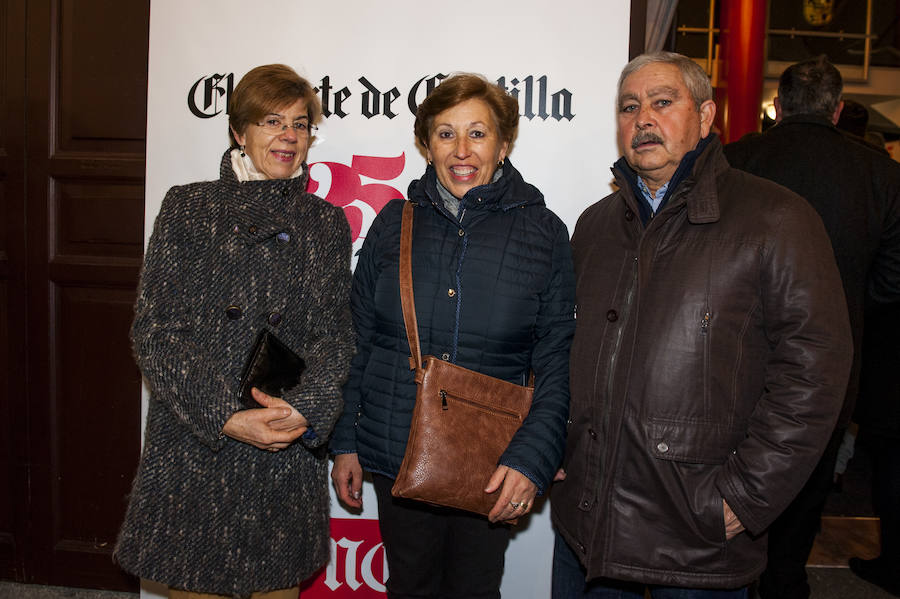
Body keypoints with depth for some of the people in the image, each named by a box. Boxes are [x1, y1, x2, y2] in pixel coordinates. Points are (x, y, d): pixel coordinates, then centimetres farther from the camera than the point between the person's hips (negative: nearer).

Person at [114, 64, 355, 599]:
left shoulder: (327, 224, 8)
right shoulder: (188, 209, 2)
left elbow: (337, 335, 4)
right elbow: (156, 330, -4)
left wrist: (306, 408, -14)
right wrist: (226, 415, -15)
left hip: (290, 451, 2)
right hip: (194, 449, -1)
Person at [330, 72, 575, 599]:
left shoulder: (544, 233, -2)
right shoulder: (395, 223, 2)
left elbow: (557, 367, -3)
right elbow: (357, 343, 8)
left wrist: (532, 459, -12)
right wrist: (346, 442, 7)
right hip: (396, 460, 2)